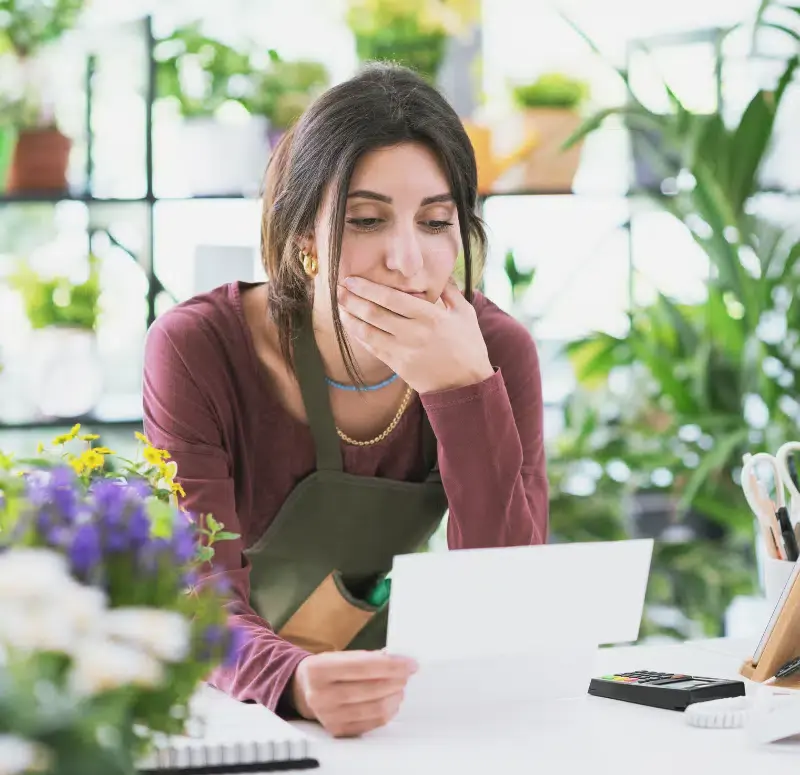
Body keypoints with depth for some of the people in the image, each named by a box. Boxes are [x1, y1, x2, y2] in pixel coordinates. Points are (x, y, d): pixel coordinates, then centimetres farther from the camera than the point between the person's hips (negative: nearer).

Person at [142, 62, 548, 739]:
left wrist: (465, 388, -25)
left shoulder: (497, 351, -9)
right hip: (235, 701, -2)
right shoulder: (198, 349, -17)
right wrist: (295, 683, -43)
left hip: (392, 705, 2)